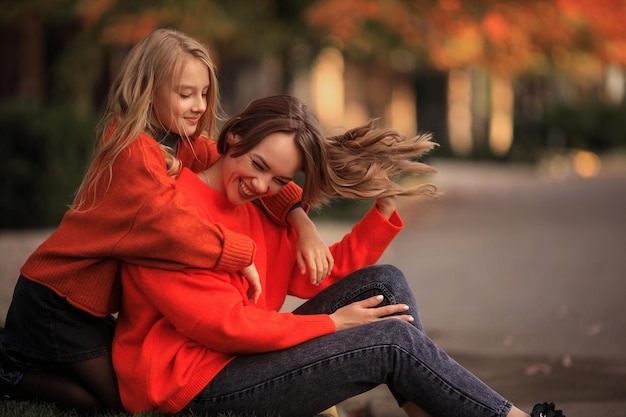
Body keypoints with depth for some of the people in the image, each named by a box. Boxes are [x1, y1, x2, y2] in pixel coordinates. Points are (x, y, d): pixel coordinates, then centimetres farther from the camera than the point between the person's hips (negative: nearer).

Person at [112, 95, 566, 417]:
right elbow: (222, 323, -19)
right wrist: (331, 324, -15)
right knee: (394, 339, -13)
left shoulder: (258, 215, 16)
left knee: (385, 283, 0)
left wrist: (385, 207, 3)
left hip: (241, 359, 9)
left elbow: (320, 276, 11)